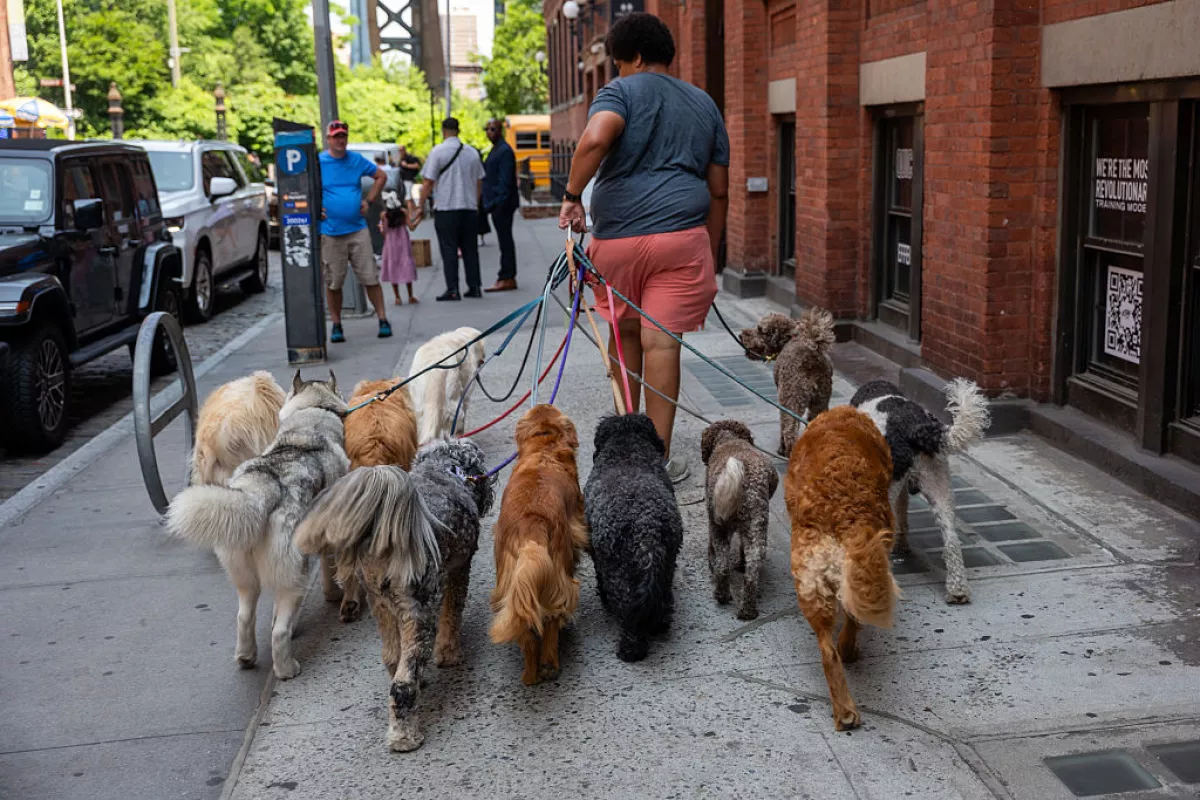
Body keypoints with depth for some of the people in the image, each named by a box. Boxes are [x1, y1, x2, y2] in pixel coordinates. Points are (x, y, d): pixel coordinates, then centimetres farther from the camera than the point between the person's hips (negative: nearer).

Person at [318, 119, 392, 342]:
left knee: (370, 277, 0)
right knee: (333, 282, 3)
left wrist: (368, 201, 9)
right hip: (330, 231, -1)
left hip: (358, 229, 2)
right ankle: (336, 326, 15)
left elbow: (381, 176, 19)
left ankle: (383, 320, 7)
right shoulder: (317, 163, -1)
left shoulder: (356, 160, 7)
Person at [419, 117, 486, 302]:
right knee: (470, 249, 10)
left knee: (449, 250, -1)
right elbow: (479, 182, 14)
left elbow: (428, 182, -8)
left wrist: (420, 205, 1)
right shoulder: (472, 152, 8)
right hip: (469, 208, 4)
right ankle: (474, 287, 12)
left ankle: (452, 290, -4)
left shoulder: (437, 152, -6)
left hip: (445, 209, -4)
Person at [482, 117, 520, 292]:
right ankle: (507, 277, 16)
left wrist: (497, 202, -23)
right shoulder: (495, 150, 19)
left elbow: (505, 180, -19)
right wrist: (490, 203, 16)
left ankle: (507, 279, -7)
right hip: (497, 203, 10)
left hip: (502, 204, -10)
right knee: (505, 240, 11)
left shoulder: (504, 151, -13)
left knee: (505, 240, -8)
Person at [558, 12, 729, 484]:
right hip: (681, 234, 2)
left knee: (624, 330, 18)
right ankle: (659, 457, -2)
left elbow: (595, 138, -21)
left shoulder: (621, 91, 3)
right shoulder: (704, 104, 18)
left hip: (616, 236, -2)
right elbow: (718, 191, 18)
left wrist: (572, 195, -11)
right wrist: (710, 257, 23)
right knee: (661, 341, -2)